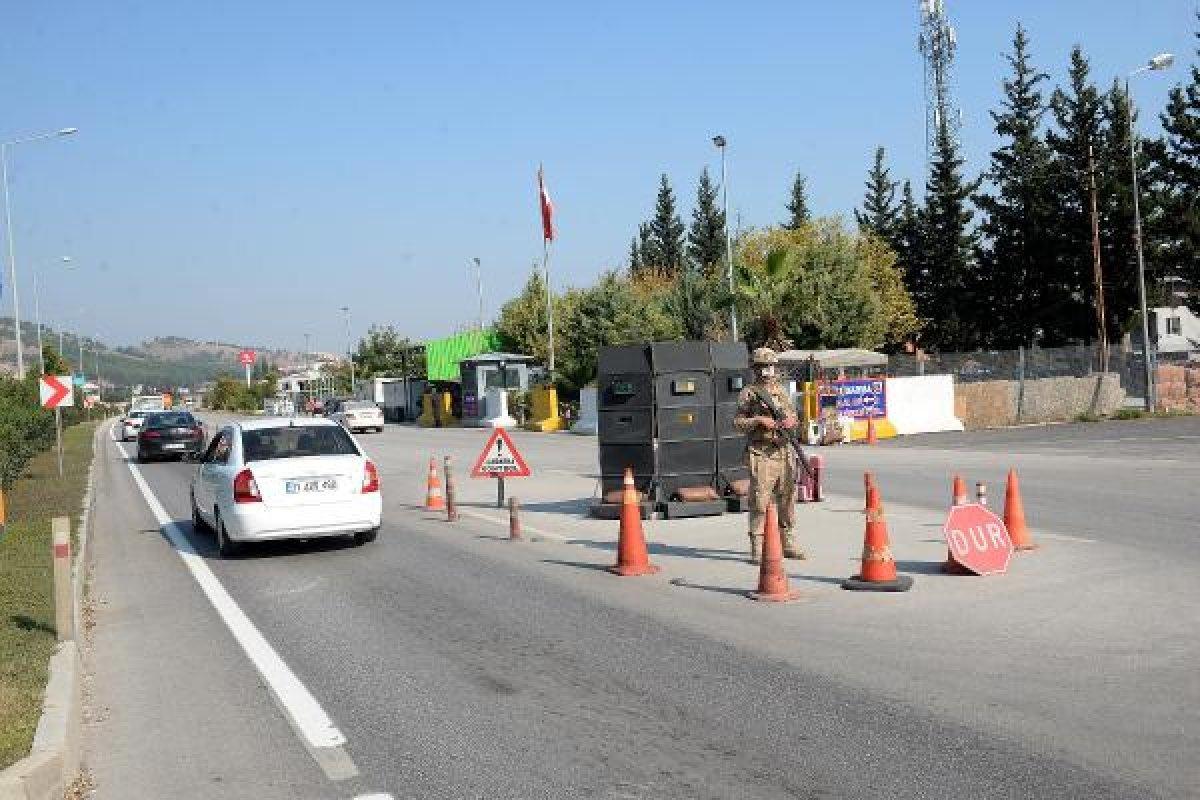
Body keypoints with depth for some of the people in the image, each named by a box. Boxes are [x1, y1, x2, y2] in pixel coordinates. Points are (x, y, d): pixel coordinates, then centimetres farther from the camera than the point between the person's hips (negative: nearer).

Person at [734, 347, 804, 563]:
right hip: (761, 454, -5)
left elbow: (793, 415, 18)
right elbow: (737, 422, -3)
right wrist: (759, 420, -16)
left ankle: (786, 543, 22)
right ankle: (757, 547, -1)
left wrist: (791, 421, -4)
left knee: (787, 499, 10)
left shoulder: (782, 390, 16)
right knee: (760, 501, -7)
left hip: (784, 452, 6)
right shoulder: (748, 393, 0)